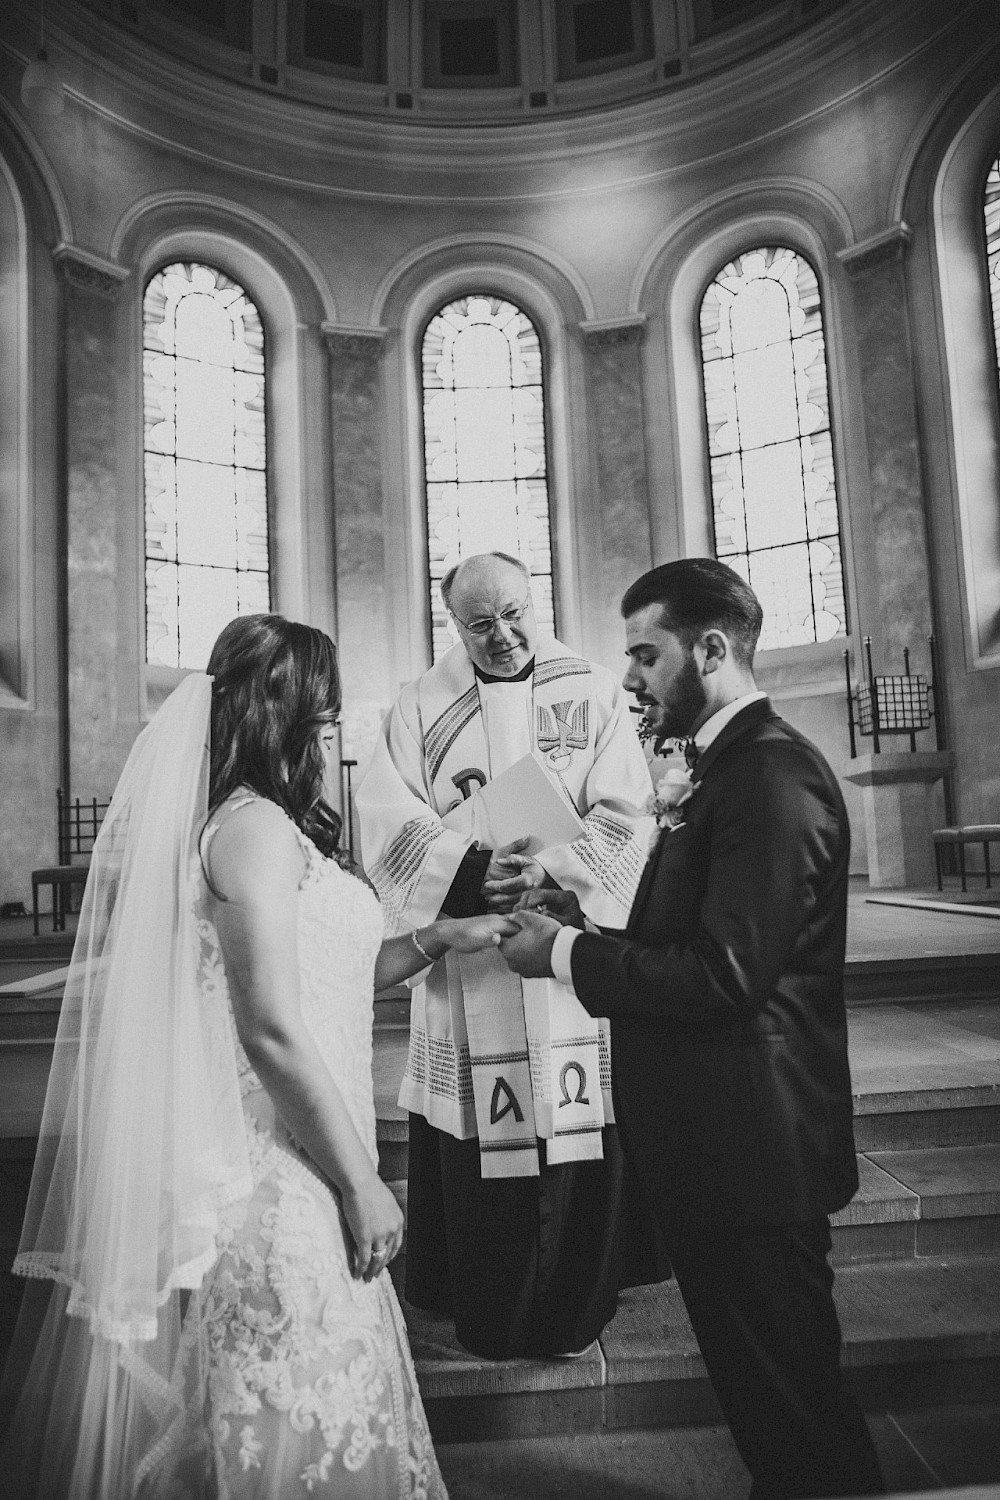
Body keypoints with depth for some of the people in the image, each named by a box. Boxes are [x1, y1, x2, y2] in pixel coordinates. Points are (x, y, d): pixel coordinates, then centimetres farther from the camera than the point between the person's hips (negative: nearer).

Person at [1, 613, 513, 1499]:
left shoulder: (271, 827, 12)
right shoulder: (255, 826, -17)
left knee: (316, 1400, 20)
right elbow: (274, 1030, -22)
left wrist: (437, 940, 12)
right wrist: (362, 1183, -15)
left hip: (288, 1166, 9)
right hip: (282, 1174, -9)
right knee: (303, 1418, 6)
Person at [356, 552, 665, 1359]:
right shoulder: (421, 707, 4)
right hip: (466, 955, 0)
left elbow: (626, 815, -4)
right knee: (476, 1144, 6)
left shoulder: (593, 693, 3)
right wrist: (468, 867, -21)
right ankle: (487, 1316, 27)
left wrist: (549, 867, -21)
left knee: (583, 1135, 7)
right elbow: (388, 823, -5)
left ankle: (576, 1308, 30)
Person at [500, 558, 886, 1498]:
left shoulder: (771, 776, -21)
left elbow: (725, 973, -28)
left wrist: (566, 953, -18)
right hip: (719, 1144, 10)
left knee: (793, 1400, 10)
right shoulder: (728, 770, 10)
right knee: (761, 1384, 25)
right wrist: (583, 926, -1)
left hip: (750, 1147, -10)